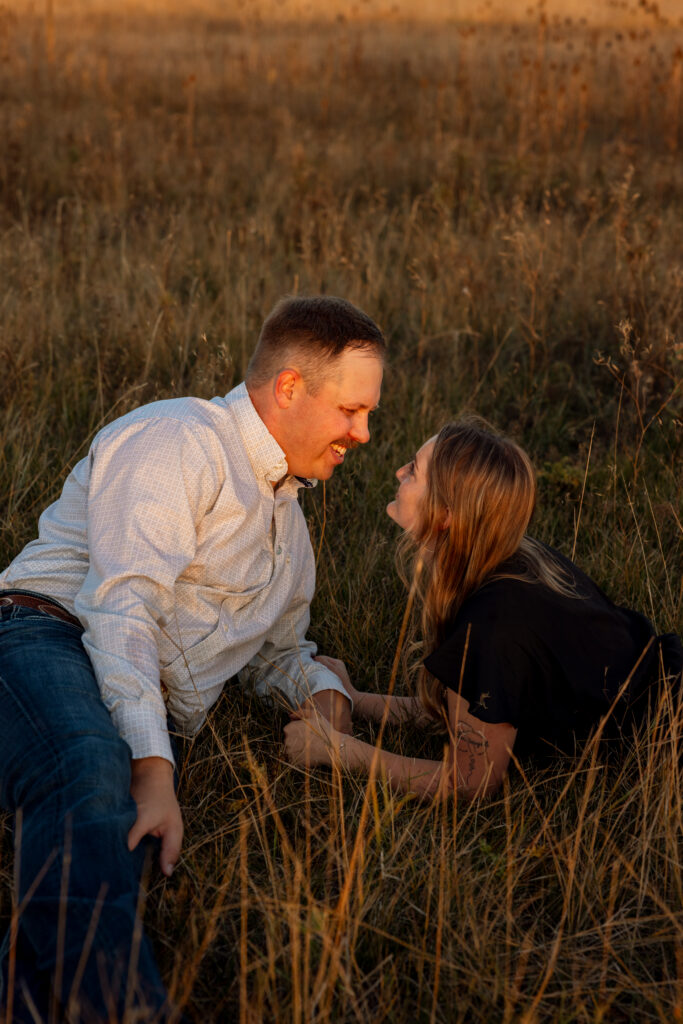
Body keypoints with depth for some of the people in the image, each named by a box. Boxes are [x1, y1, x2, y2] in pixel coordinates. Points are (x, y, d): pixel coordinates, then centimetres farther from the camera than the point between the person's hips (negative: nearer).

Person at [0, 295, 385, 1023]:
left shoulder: (285, 514, 29)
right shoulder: (178, 441, -1)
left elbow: (278, 650, 41)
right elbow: (120, 606, -13)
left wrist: (320, 686, 16)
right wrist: (152, 768, -23)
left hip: (150, 724, 9)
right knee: (93, 775, -41)